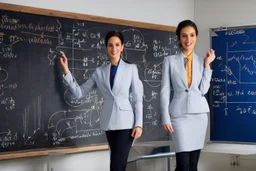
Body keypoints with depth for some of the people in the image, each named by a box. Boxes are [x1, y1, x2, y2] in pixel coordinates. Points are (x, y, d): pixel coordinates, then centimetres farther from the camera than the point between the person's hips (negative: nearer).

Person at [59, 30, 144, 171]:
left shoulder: (131, 69, 3)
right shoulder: (99, 72, 9)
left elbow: (138, 99, 1)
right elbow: (79, 93, 8)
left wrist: (138, 124, -6)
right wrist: (66, 71, -1)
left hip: (126, 122, -3)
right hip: (109, 123, 3)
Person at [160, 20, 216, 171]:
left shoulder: (202, 61, 9)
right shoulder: (170, 61, 2)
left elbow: (203, 90, -2)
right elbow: (165, 91, 0)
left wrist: (207, 64, -3)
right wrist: (166, 118, -7)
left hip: (199, 114, 3)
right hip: (179, 114, -3)